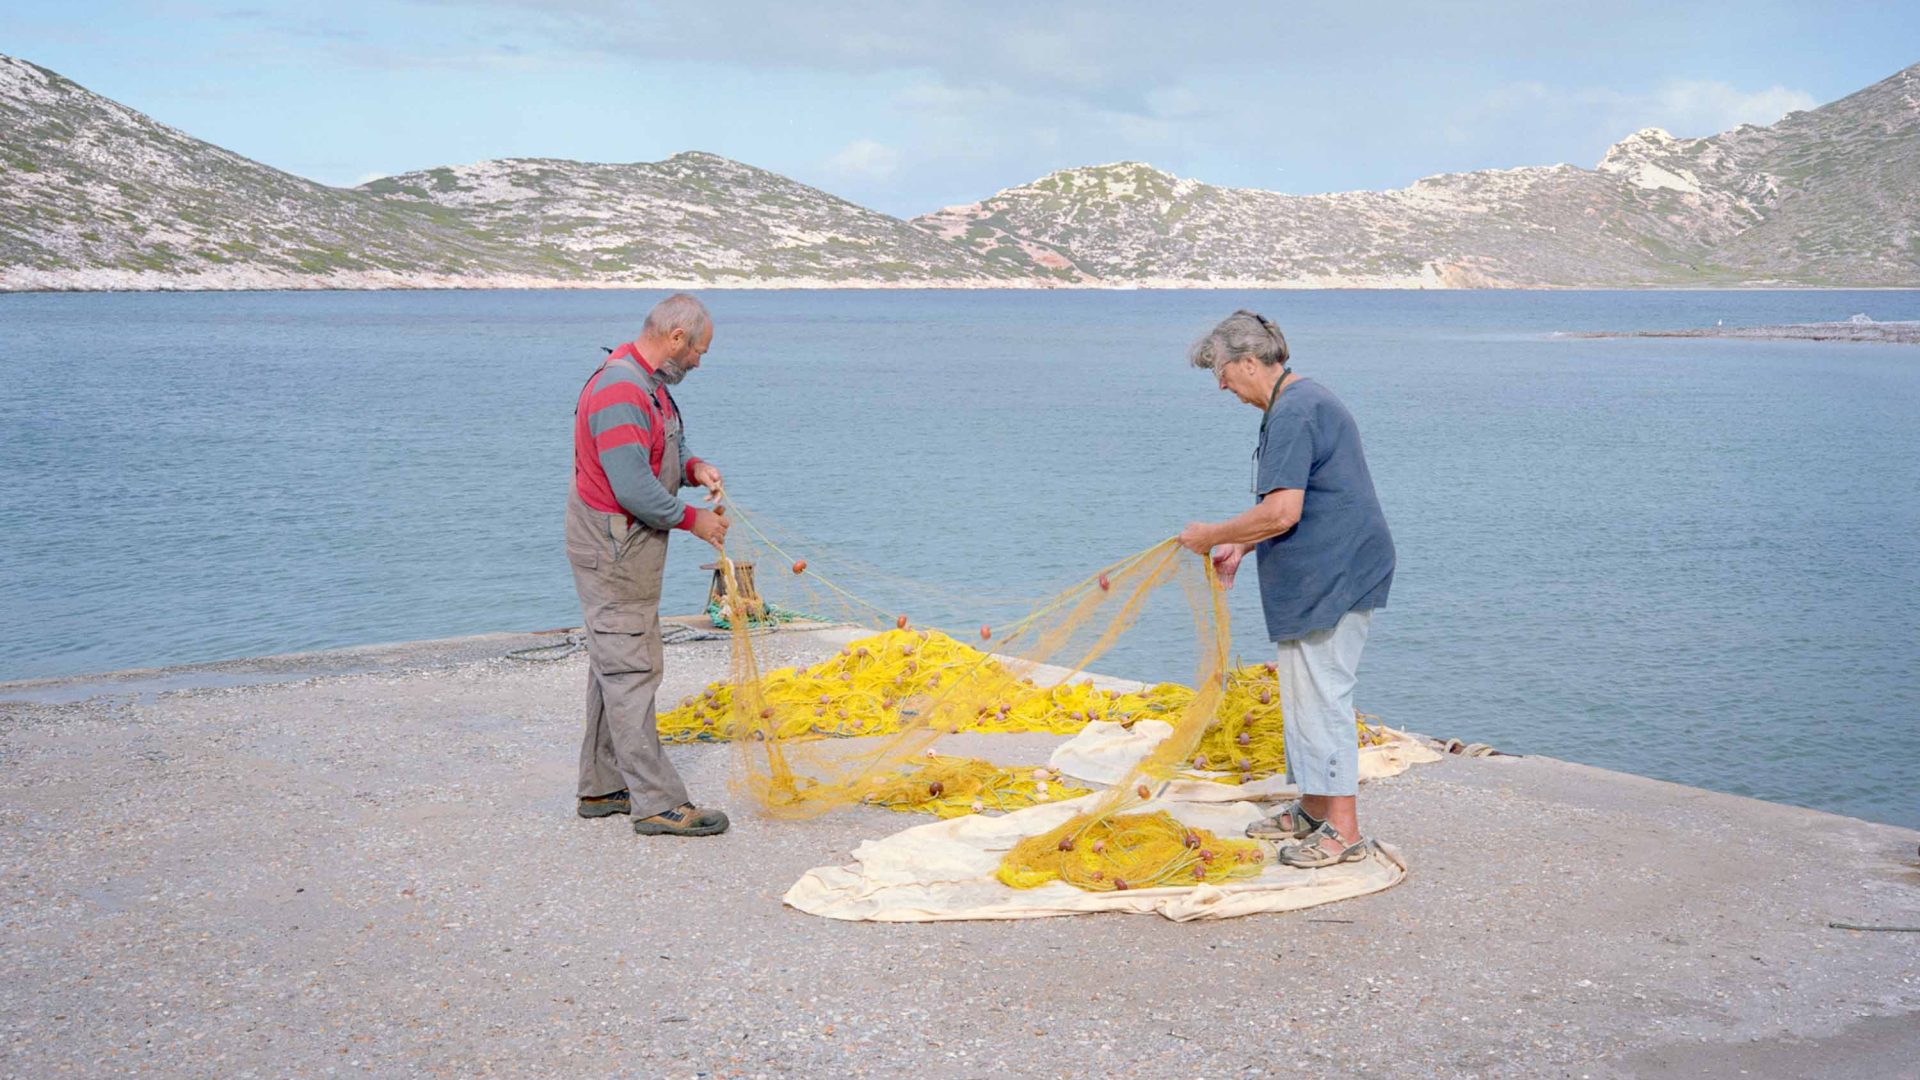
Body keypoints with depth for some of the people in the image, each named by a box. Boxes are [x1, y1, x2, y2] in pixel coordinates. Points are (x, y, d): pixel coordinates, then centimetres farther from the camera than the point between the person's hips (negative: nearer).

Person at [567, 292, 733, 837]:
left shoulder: (647, 384, 11)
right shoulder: (620, 393, -24)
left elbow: (656, 448, 24)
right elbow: (634, 488, -28)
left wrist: (693, 467, 3)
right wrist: (692, 520, -15)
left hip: (628, 547, 11)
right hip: (613, 551, -11)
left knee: (614, 666, 16)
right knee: (631, 670, -7)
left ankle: (602, 787, 24)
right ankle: (658, 804, -5)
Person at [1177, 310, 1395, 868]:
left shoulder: (1294, 413, -19)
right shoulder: (1302, 403, 16)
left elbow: (1282, 512, -25)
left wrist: (1212, 536, -12)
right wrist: (1242, 547, 17)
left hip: (1331, 578, -11)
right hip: (1316, 577, 11)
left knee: (1321, 696, -6)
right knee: (1303, 693, 18)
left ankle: (1344, 831, -1)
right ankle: (1314, 808, 28)